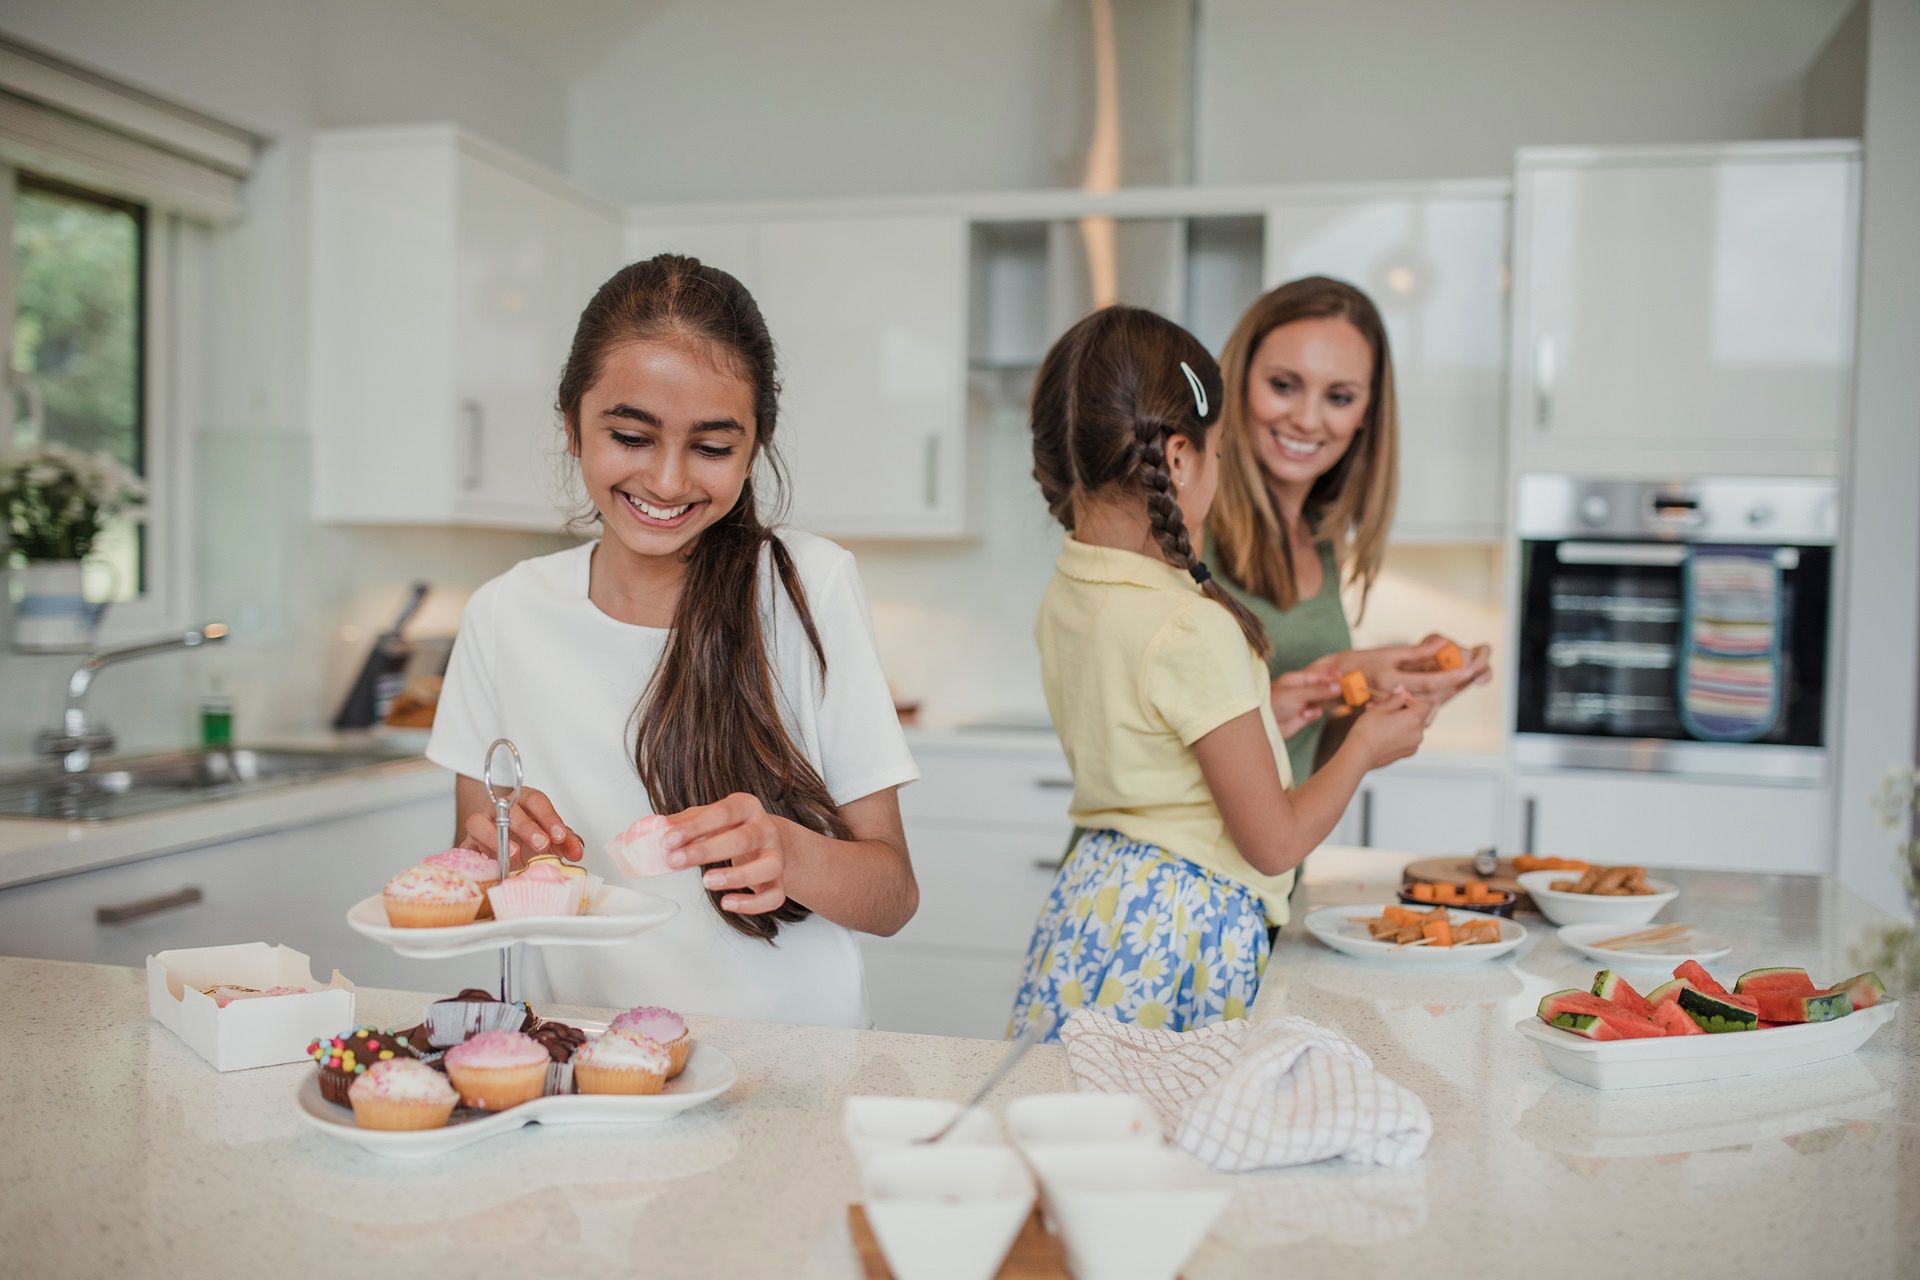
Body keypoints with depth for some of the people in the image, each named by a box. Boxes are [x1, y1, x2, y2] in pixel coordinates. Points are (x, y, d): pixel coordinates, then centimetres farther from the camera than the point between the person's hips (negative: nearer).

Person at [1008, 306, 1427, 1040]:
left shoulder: (1063, 599, 3)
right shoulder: (1193, 628, -21)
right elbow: (1276, 841, -15)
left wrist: (1256, 711, 21)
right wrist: (1365, 746, 0)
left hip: (1091, 896, 8)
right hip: (1180, 924, -8)